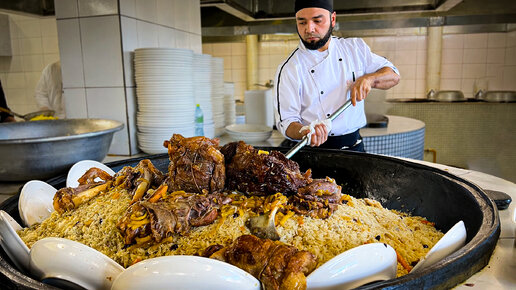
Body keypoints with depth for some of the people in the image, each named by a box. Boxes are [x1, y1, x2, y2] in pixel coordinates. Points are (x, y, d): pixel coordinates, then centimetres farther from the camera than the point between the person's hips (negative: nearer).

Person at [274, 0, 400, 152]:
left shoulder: (355, 47, 8)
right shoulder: (288, 69, -6)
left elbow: (393, 75, 12)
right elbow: (286, 121, -8)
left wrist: (368, 79, -8)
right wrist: (306, 132, -29)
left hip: (354, 145, 3)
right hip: (314, 152, -3)